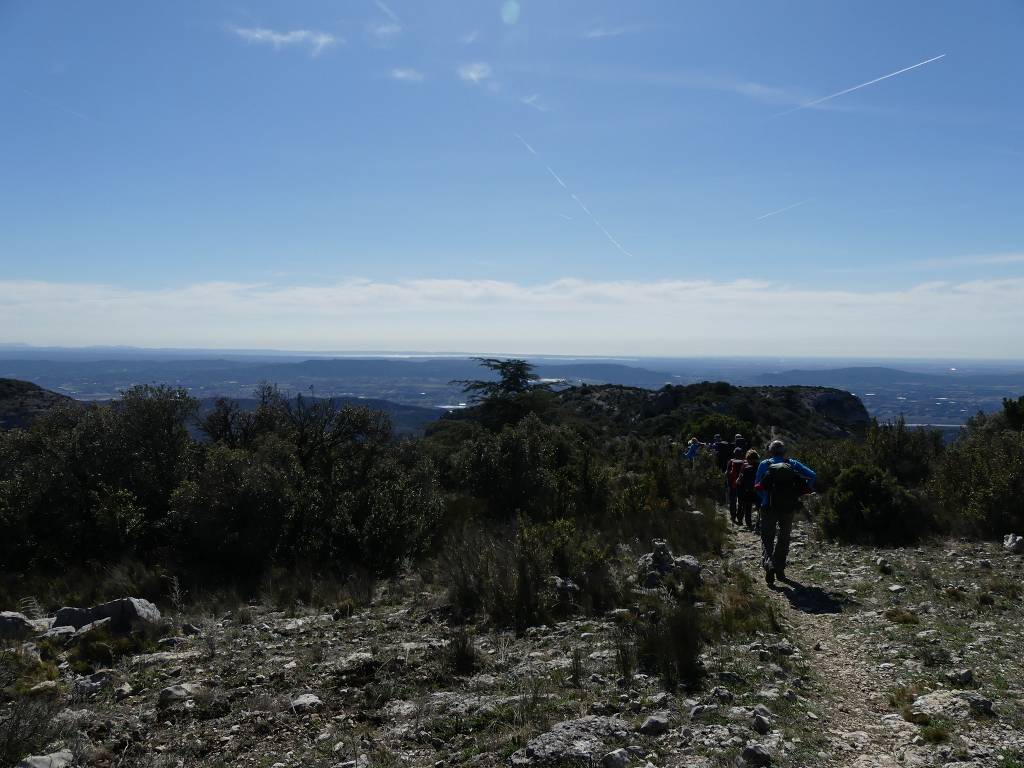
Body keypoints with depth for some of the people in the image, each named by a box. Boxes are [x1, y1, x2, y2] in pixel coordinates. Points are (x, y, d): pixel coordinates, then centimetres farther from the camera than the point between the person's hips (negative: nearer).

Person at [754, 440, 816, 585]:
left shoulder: (764, 464, 2)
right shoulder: (792, 464, 7)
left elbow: (757, 486, -5)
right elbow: (812, 476, -2)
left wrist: (764, 499, 4)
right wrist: (801, 492, 3)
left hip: (769, 507, -1)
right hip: (789, 508, 2)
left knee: (767, 538, 6)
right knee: (784, 538, 17)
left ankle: (769, 564, -19)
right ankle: (779, 569, 20)